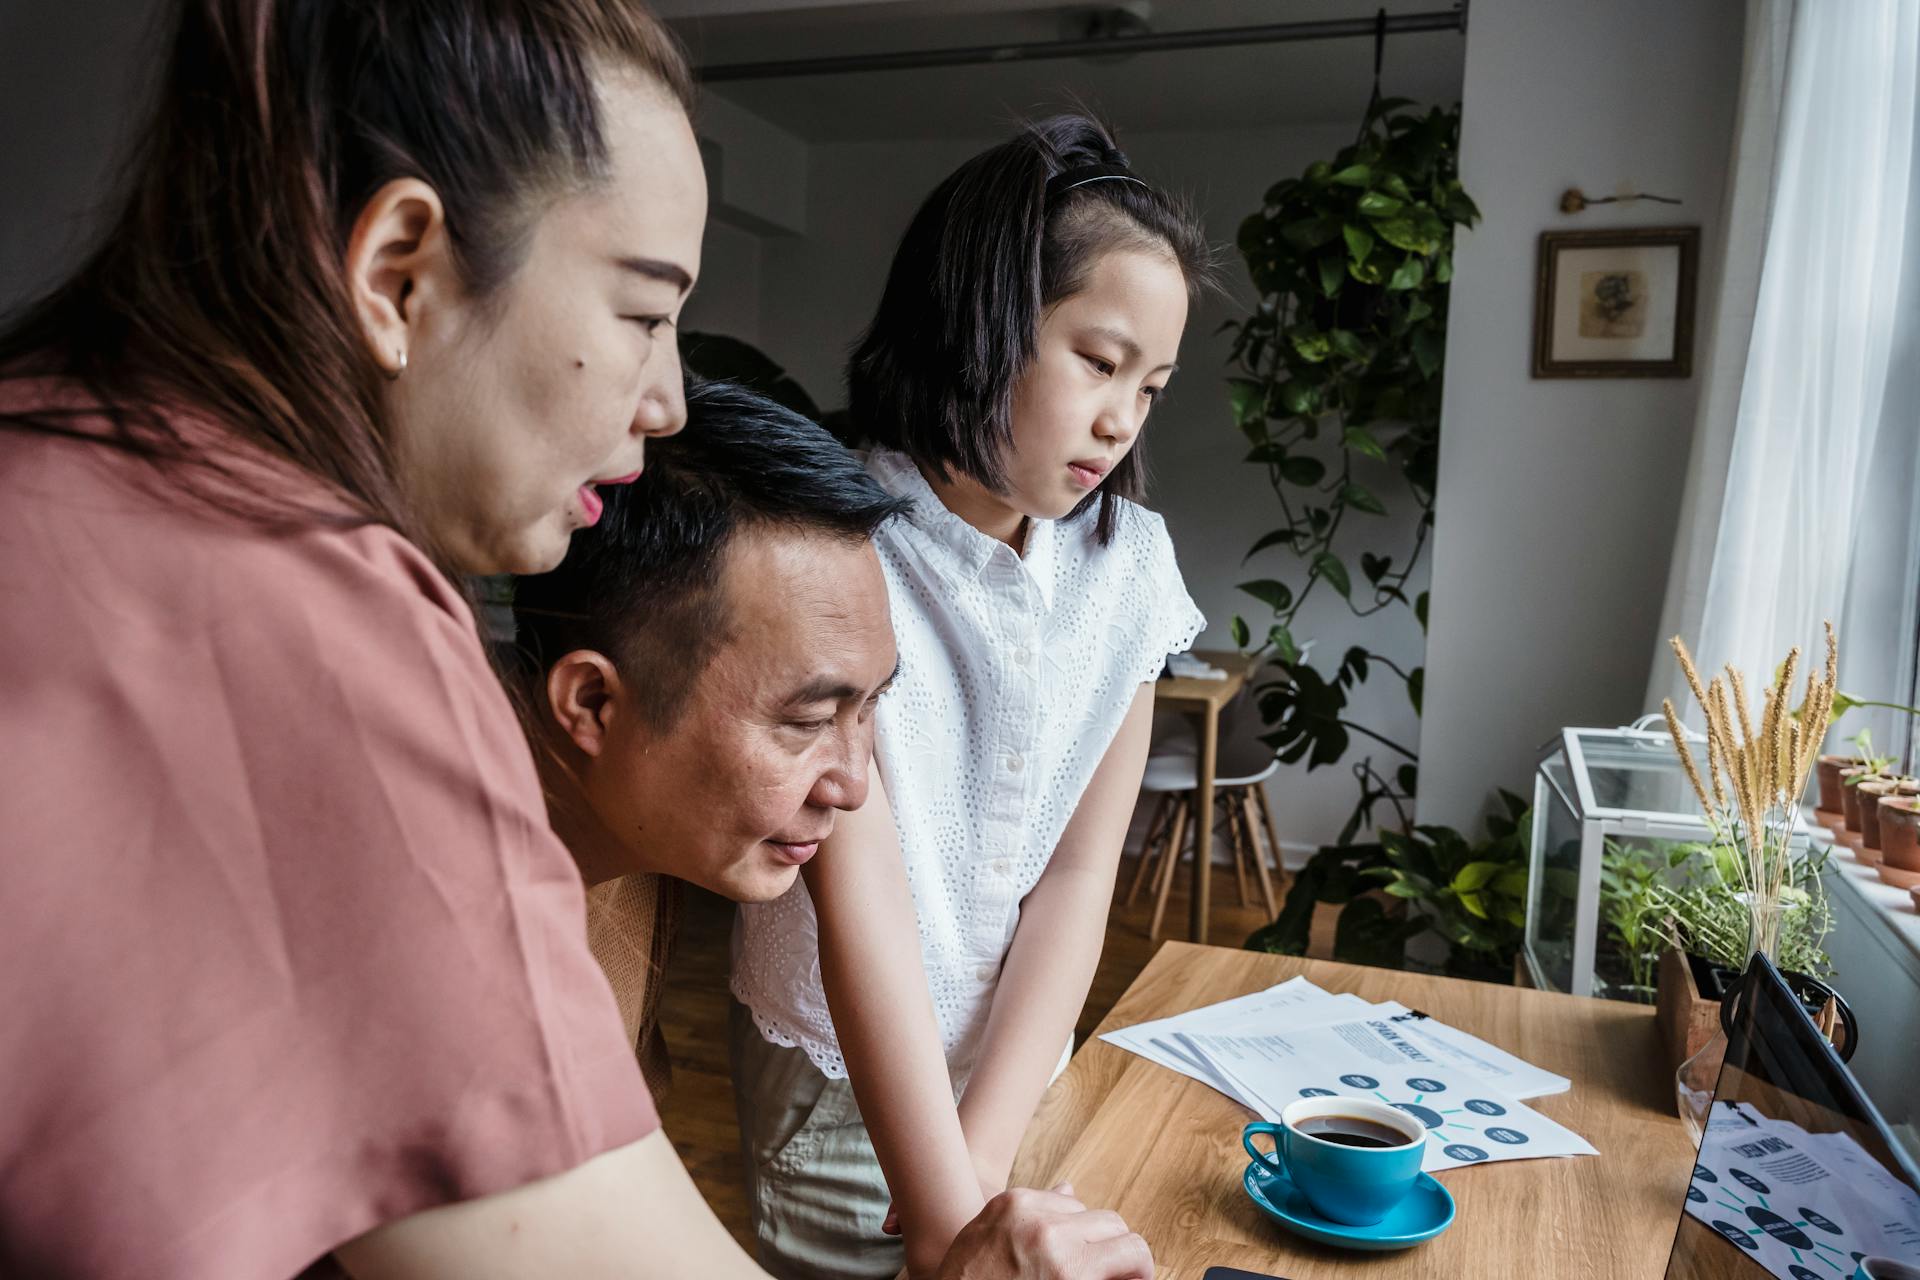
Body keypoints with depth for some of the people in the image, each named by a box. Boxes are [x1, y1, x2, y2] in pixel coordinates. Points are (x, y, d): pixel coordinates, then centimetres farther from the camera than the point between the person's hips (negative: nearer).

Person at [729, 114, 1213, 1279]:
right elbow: (857, 891, -24)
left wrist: (983, 1158, -16)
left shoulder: (1129, 560, -6)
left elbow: (1079, 871, -9)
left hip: (1024, 1058, 4)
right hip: (847, 1085, -4)